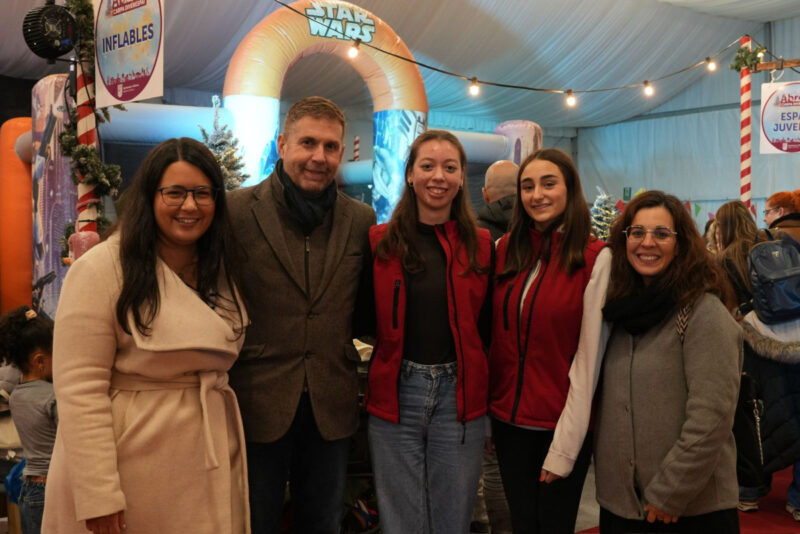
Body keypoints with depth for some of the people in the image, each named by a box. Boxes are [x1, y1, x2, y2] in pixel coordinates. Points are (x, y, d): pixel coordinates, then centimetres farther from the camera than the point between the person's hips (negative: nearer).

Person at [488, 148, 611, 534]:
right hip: (507, 419, 4)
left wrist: (565, 446, -13)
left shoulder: (595, 259, -11)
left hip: (562, 426, -4)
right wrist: (486, 409, 1)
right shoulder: (504, 250, 2)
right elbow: (493, 335, 8)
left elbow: (589, 356, -12)